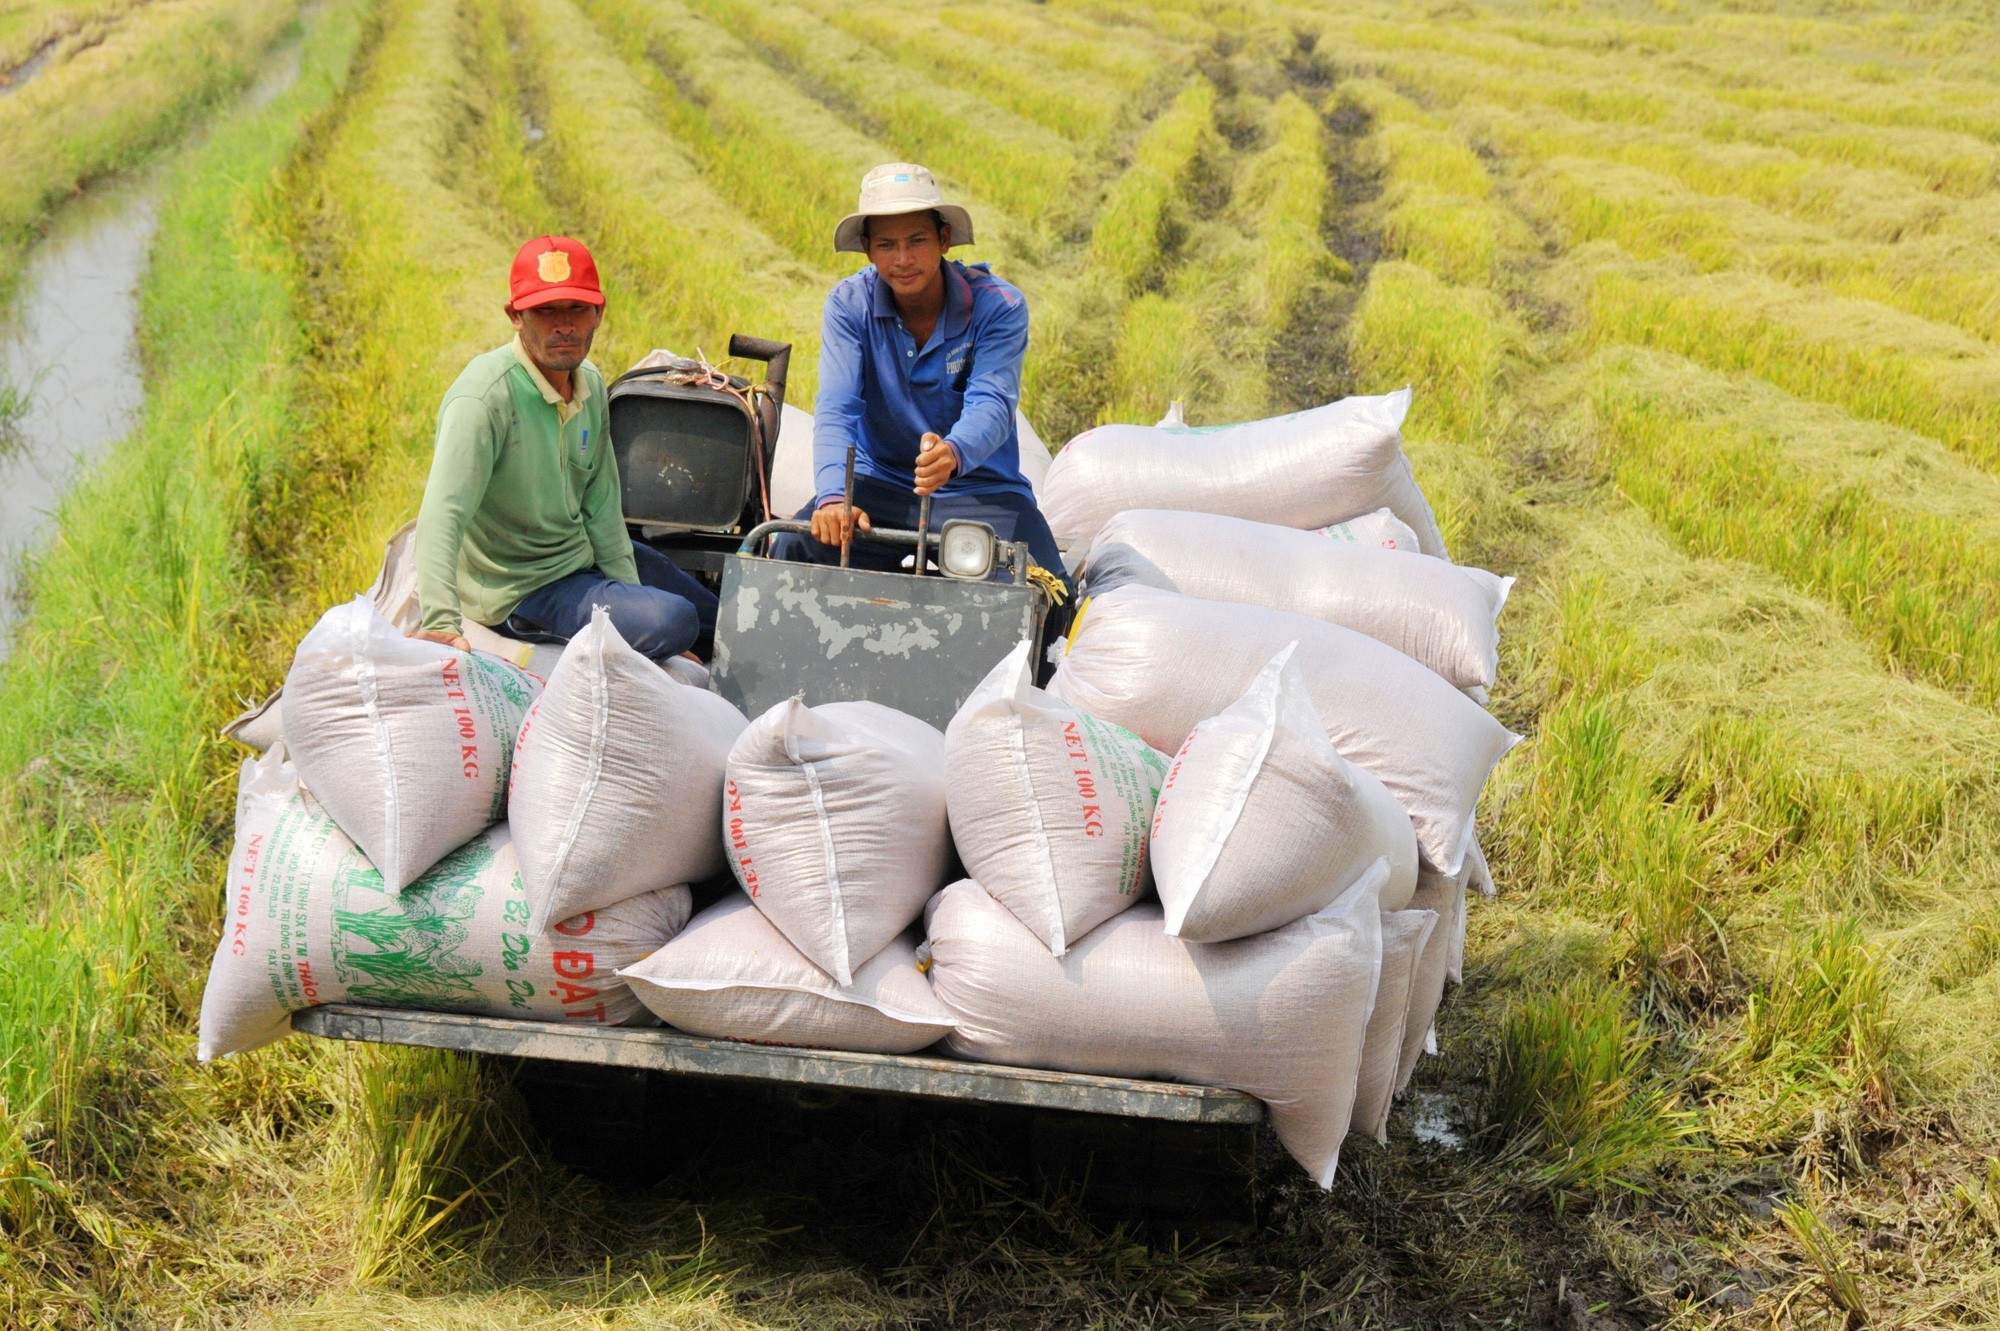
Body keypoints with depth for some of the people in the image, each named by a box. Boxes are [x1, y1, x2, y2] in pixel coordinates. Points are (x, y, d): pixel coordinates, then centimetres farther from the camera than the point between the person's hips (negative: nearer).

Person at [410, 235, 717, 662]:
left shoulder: (591, 385, -1)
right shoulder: (485, 397, -28)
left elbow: (601, 508, 6)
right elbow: (443, 514, -37)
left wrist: (631, 595, 2)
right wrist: (442, 622, -49)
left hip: (587, 555, 8)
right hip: (522, 591, -8)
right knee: (675, 621, -24)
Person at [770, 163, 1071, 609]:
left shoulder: (998, 306, -11)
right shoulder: (848, 304, -6)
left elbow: (991, 405, -25)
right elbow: (835, 408, -18)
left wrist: (953, 453, -50)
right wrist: (832, 496, -38)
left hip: (980, 490, -1)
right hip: (878, 485, 1)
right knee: (794, 551, -27)